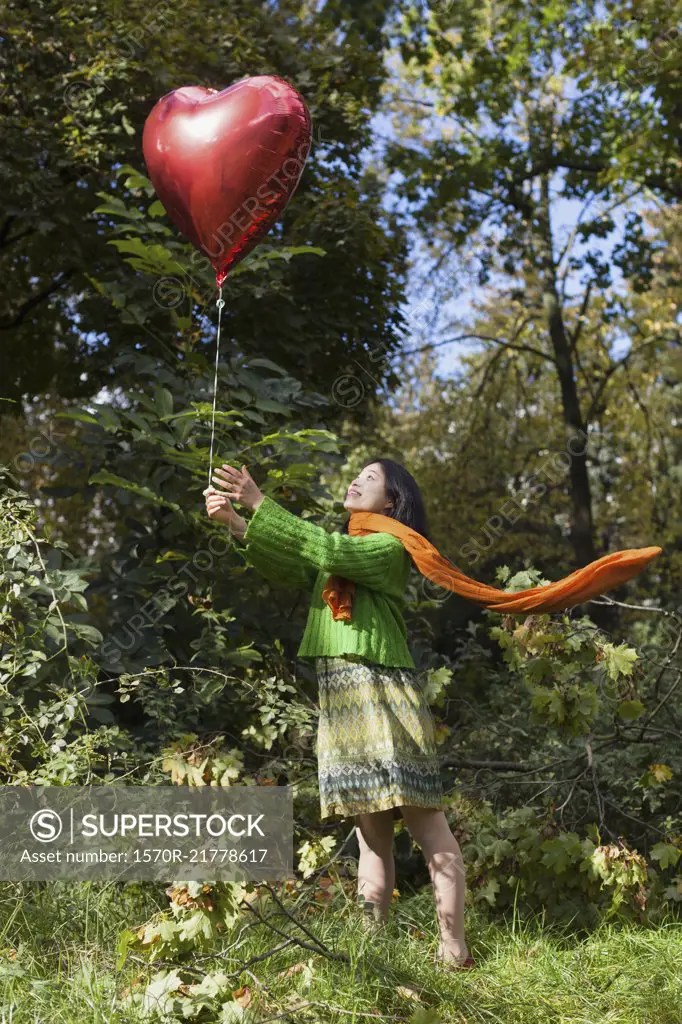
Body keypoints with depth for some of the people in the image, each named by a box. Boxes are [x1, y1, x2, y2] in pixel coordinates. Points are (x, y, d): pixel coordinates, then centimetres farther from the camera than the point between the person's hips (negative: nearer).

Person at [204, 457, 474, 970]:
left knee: (427, 823, -8)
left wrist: (260, 503, -16)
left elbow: (330, 552, -18)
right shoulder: (342, 547, 23)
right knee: (371, 829, 9)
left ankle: (454, 948, -7)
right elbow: (286, 566, 11)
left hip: (384, 695, -8)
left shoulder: (389, 547, -1)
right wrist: (234, 522, -3)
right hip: (342, 703, 8)